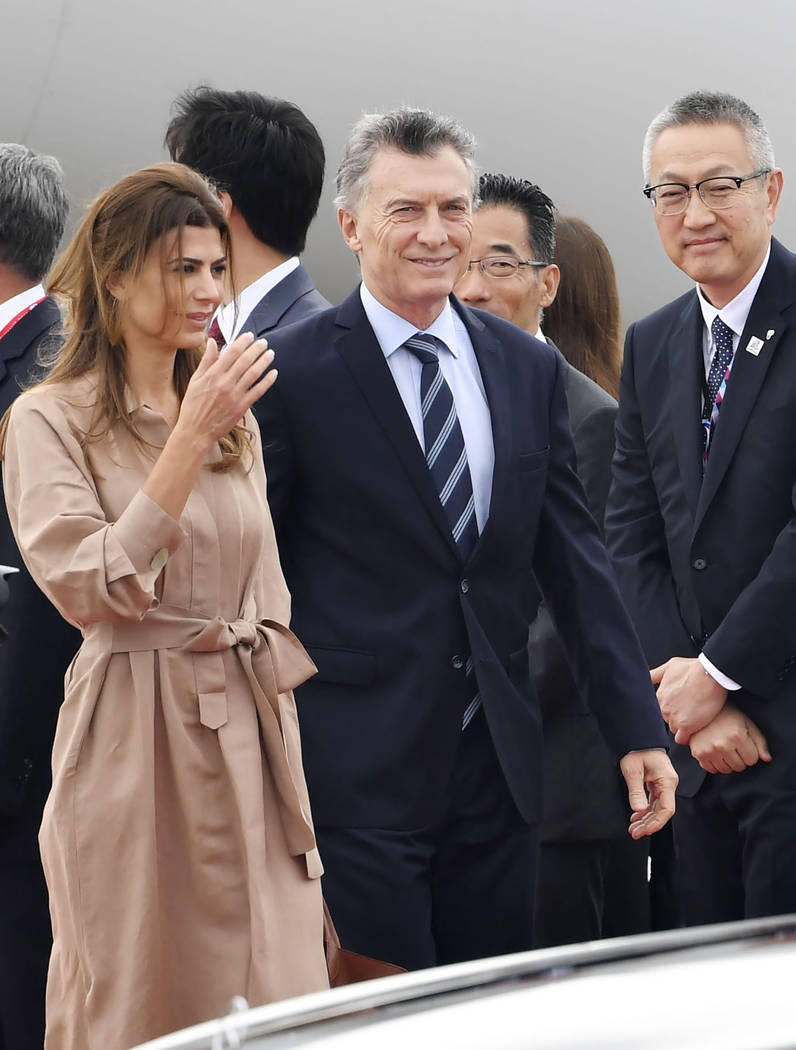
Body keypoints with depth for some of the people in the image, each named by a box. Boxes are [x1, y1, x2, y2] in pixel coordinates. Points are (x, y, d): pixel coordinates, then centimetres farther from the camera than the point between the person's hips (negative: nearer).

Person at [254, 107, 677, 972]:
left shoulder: (531, 370, 10)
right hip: (356, 772, -5)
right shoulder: (293, 375, -5)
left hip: (498, 768, 5)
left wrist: (636, 730, 6)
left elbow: (572, 557, 11)